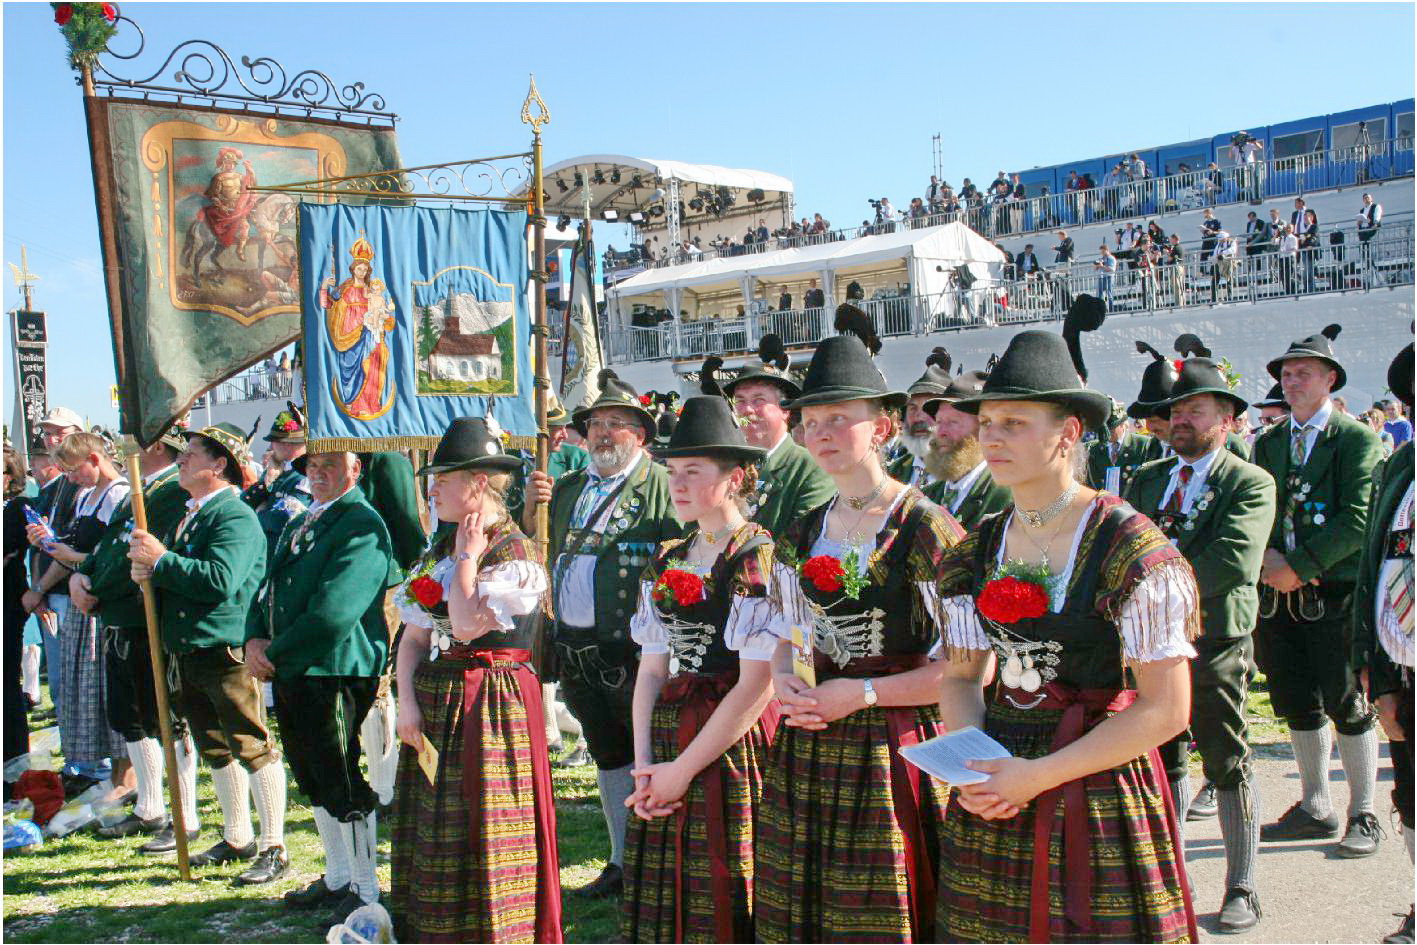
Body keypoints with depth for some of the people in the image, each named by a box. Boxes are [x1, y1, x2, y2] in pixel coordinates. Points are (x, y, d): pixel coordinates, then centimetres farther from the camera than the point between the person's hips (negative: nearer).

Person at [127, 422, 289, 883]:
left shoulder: (235, 516, -13)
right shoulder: (190, 514, 16)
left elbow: (221, 580, -27)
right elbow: (179, 579, 20)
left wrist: (162, 560, -18)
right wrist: (148, 572, -1)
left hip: (225, 650, -10)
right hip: (187, 650, 10)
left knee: (253, 748, -4)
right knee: (215, 750, 17)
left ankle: (273, 849, 4)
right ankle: (236, 839, 30)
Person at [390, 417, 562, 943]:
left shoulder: (515, 556, -11)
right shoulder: (439, 548, 11)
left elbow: (466, 626, -23)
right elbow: (414, 635, 8)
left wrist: (466, 556, -13)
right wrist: (407, 701, -6)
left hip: (488, 707, -7)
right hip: (433, 706, 8)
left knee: (480, 831, -1)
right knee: (432, 833, 13)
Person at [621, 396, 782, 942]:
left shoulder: (760, 560, -9)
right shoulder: (666, 562, 11)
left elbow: (757, 685, -15)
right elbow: (650, 670, 8)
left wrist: (683, 769, -12)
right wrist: (643, 767, -3)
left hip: (731, 746, -6)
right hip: (667, 734, 6)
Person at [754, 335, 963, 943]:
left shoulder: (926, 529, -10)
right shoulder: (801, 536, 9)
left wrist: (866, 693, -17)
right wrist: (783, 680, -2)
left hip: (891, 753, -5)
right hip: (805, 752, 6)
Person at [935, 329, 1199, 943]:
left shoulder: (1133, 550, -12)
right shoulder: (978, 551, 4)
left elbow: (1165, 711, -14)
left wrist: (1040, 775, -17)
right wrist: (970, 768, -9)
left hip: (1099, 795, -4)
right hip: (993, 801, 5)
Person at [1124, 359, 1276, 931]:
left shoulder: (1250, 483, -5)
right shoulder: (1147, 478, 12)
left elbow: (1236, 560, -20)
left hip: (1215, 639, -5)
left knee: (1228, 764, 3)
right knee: (1164, 757, 13)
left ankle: (1241, 889, 16)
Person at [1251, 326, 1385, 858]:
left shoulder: (1358, 440, -3)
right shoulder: (1268, 443, 13)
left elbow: (1358, 519, -12)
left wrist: (1301, 567, -15)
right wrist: (1268, 556, -8)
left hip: (1334, 594, -5)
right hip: (1278, 595, 5)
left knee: (1348, 707, 1)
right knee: (1297, 705, 11)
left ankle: (1362, 816, 14)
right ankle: (1315, 808, 24)